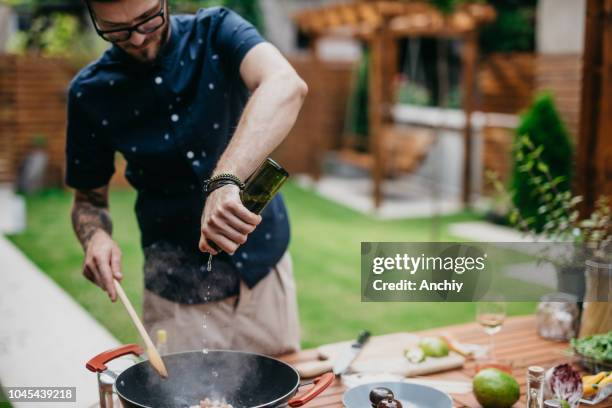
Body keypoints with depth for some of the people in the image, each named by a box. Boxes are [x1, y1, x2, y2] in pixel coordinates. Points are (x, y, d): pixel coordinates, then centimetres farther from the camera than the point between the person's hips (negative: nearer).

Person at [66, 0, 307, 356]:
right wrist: (96, 237, -20)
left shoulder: (217, 33, -11)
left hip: (266, 263, 1)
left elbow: (288, 86, -33)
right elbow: (89, 199, 4)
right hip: (178, 283, 0)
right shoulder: (90, 93, -7)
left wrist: (226, 179, -48)